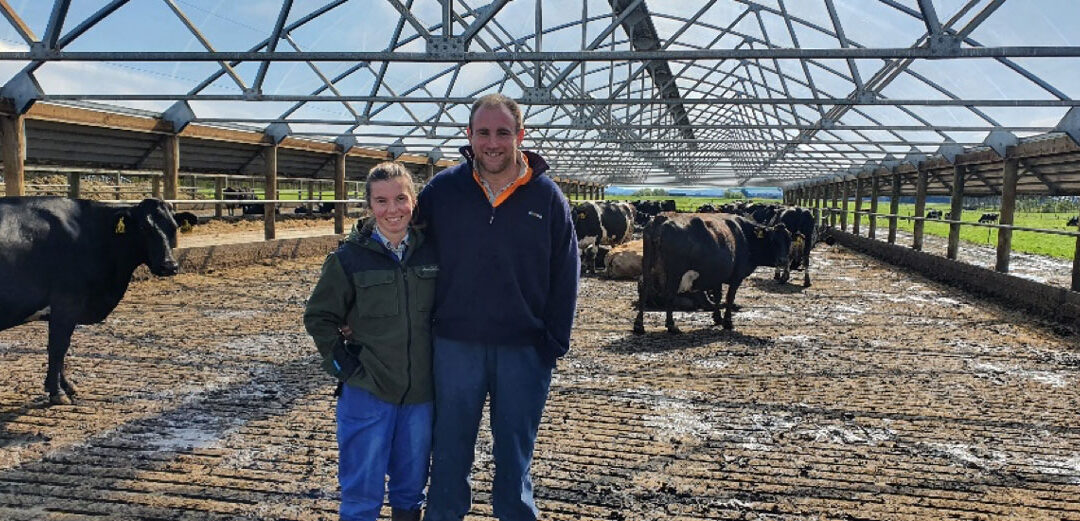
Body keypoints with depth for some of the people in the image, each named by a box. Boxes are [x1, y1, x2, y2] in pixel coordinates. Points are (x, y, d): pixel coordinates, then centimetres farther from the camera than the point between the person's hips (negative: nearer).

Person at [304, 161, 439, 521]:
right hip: (367, 391, -2)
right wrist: (343, 365, -6)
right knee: (362, 491, 8)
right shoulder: (349, 257, -8)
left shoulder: (432, 252, -1)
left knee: (411, 483, 19)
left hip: (421, 392, 3)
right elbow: (318, 317, 1)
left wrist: (440, 362, 4)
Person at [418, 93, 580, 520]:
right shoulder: (441, 190, -2)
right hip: (455, 345, 1)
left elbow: (564, 277, 0)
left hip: (524, 349, 0)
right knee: (450, 451, 14)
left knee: (514, 452, 15)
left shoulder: (547, 196, -2)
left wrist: (554, 344, -4)